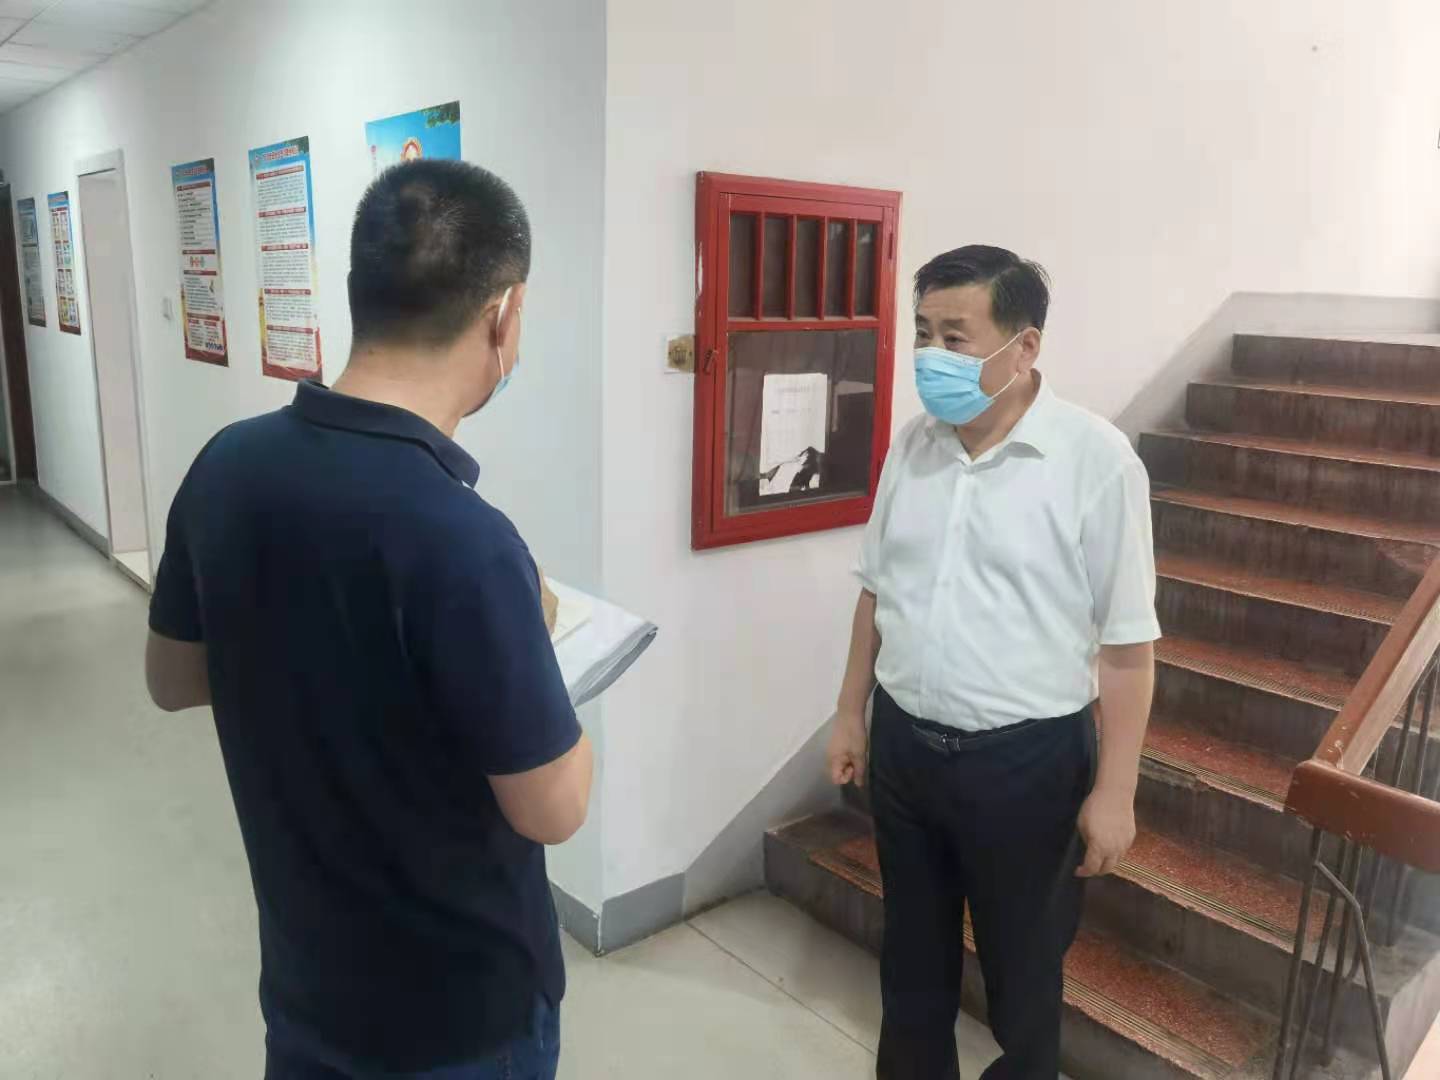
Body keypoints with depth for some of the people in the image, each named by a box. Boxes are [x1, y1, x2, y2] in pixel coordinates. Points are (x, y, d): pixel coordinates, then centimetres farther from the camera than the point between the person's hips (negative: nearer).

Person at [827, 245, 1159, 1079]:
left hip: (1027, 760, -4)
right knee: (912, 950, 23)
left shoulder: (1096, 459, -16)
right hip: (904, 744, 5)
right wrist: (852, 713, 11)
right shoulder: (913, 445, -1)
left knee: (1023, 968, 17)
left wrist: (1115, 790, -11)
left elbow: (1127, 643, -13)